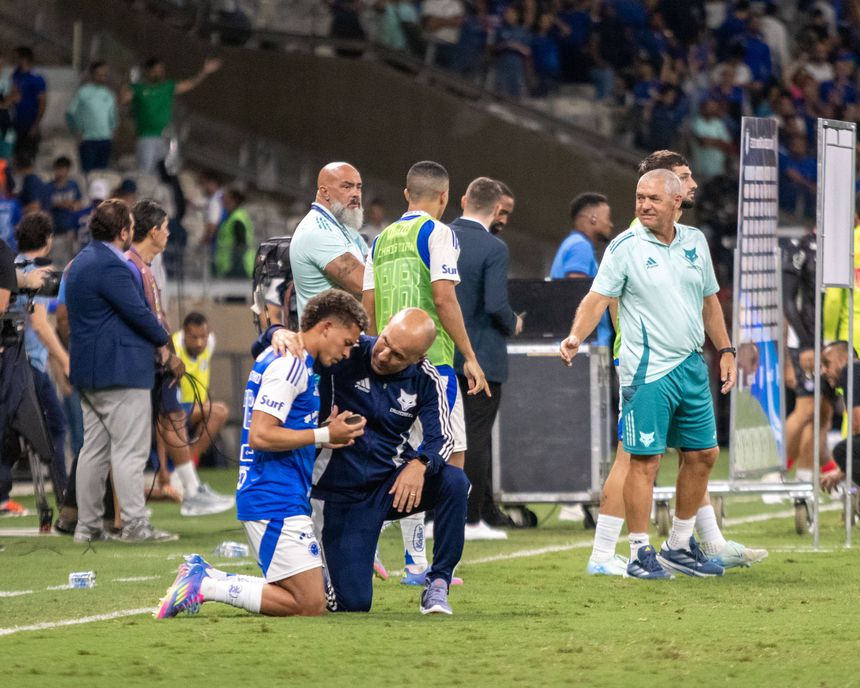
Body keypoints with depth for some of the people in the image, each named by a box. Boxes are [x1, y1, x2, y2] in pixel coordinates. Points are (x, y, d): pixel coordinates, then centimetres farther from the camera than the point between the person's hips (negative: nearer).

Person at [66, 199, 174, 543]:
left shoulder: (81, 262, 15)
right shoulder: (111, 266, -18)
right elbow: (138, 312, -18)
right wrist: (162, 338, 0)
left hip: (89, 372, 10)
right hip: (120, 370, -10)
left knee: (93, 450, 11)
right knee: (130, 450, -7)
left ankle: (87, 525, 13)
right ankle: (135, 524, -8)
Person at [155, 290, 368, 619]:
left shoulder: (294, 362, 19)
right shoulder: (289, 364, -13)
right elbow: (260, 436, -20)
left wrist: (325, 434, 12)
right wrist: (324, 435, -13)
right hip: (276, 502, -11)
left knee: (310, 599, 10)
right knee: (310, 604, -13)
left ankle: (204, 578, 10)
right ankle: (206, 586, -9)